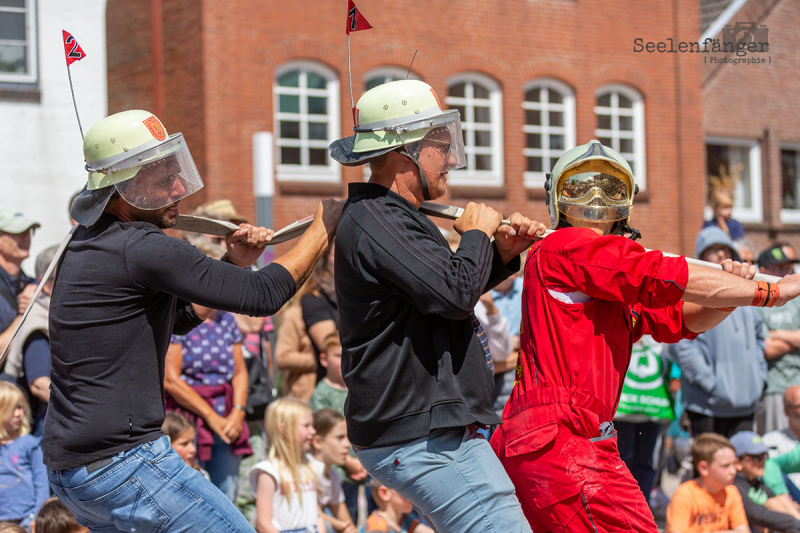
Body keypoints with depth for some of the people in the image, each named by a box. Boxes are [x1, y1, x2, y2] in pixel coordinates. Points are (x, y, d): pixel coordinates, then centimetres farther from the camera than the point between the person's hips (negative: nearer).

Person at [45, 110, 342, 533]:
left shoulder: (87, 244, 13)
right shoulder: (141, 248, -18)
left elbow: (179, 318, 23)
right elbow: (263, 296, -17)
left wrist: (234, 263, 9)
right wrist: (326, 224, -5)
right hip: (122, 464, -10)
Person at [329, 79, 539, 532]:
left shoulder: (392, 217, 18)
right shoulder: (374, 222, -16)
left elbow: (443, 295, 28)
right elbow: (455, 293, -26)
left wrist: (502, 254, 12)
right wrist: (476, 233, -7)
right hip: (422, 440, -11)